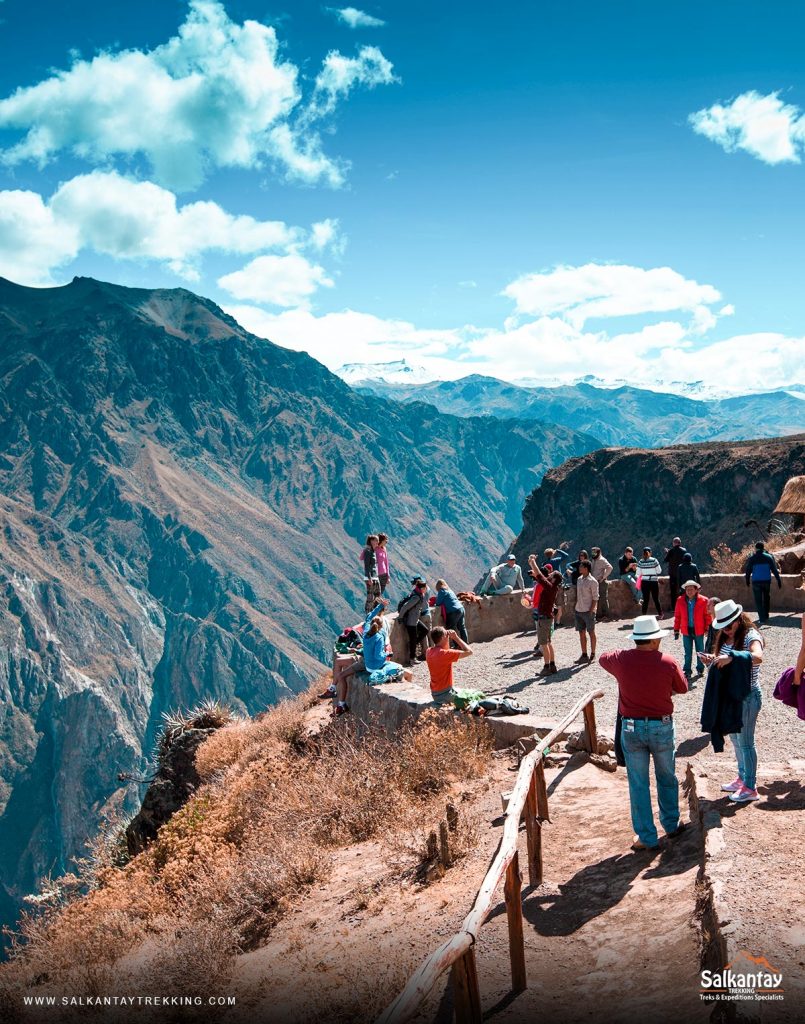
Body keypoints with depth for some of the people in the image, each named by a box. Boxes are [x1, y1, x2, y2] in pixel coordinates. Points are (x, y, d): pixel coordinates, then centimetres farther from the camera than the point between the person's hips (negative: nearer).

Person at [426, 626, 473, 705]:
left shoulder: (429, 651, 0)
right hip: (445, 694, -8)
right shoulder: (444, 654, -23)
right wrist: (456, 637, -13)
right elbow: (469, 651, -20)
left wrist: (448, 637, 6)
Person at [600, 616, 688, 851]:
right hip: (662, 727, 0)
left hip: (631, 728, 0)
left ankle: (647, 837, 13)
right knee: (667, 779, 21)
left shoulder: (621, 660, -10)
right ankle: (671, 825, 36)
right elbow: (682, 688, 4)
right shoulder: (668, 662, -13)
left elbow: (603, 657, 14)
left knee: (638, 785, 8)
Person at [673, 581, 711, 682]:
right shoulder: (680, 600, -6)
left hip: (699, 630, -1)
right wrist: (676, 630, 2)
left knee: (700, 651, 14)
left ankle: (700, 669, 29)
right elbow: (677, 616, 1)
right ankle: (687, 672, 19)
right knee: (688, 653, 10)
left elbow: (707, 616, -5)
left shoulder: (703, 601, -12)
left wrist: (707, 629, -6)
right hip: (686, 630, 1)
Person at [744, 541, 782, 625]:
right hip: (767, 581, 2)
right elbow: (774, 570, -3)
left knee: (758, 601, 2)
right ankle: (766, 617, 28)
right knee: (766, 599, 20)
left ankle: (762, 619, -5)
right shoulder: (769, 557, -3)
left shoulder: (752, 559, -6)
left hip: (756, 582, -2)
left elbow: (748, 571, 0)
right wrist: (779, 580, 2)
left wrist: (747, 580, 15)